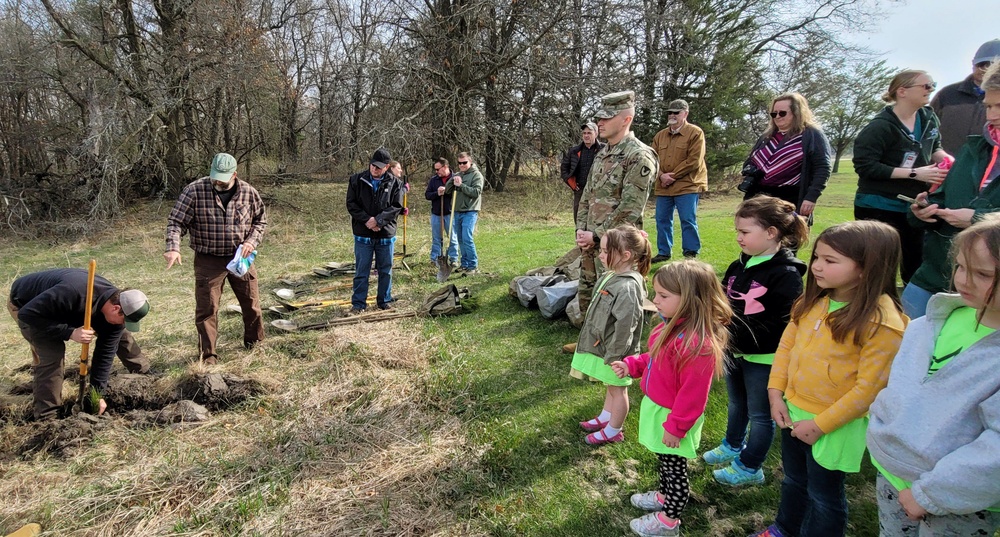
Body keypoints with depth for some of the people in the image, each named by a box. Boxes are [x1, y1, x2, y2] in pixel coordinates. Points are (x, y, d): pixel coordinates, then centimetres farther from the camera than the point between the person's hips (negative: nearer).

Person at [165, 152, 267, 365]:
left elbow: (261, 220, 8)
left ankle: (255, 344, 34)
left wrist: (252, 241, -8)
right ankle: (207, 355, 17)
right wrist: (173, 248, -25)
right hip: (208, 260, -2)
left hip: (240, 258, 2)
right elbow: (176, 221, -9)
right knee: (206, 308, 2)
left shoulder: (248, 192, -5)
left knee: (252, 303, 12)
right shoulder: (195, 190, -12)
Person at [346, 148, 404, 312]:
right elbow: (351, 204, -1)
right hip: (363, 233, 0)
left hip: (386, 234, 1)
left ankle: (384, 301, 25)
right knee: (361, 271, 5)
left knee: (385, 270, 11)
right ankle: (358, 303, 15)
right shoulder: (356, 180, 0)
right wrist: (366, 220, -14)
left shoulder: (394, 183, 0)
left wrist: (378, 220, -16)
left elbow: (397, 207, -5)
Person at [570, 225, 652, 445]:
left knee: (618, 390, 12)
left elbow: (625, 326, -28)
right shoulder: (611, 276, 0)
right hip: (603, 346, 9)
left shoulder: (627, 287, -30)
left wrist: (614, 356, -21)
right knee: (610, 386, 26)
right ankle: (605, 418, 45)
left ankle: (613, 431, 29)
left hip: (615, 351, -9)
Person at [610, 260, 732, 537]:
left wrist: (675, 427, -19)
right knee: (665, 461, 29)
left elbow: (692, 394, -27)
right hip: (657, 406, 9)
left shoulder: (697, 344, -34)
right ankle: (664, 497, 52)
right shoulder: (672, 326, -4)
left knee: (674, 468, 13)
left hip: (672, 417, -9)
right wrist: (630, 365, -1)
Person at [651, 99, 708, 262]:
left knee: (688, 221, -4)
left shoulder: (695, 133, -4)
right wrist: (661, 175, -10)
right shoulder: (660, 135, 14)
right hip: (663, 187, 6)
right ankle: (663, 252, 20)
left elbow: (694, 161, -12)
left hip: (687, 186, -5)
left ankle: (691, 253, 6)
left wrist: (673, 175, -13)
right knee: (662, 220, 9)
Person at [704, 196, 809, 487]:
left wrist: (738, 338, -27)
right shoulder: (741, 265, 2)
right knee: (736, 404, 27)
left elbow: (780, 325, -25)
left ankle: (749, 467, 29)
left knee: (760, 414, 12)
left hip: (763, 358, -8)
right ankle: (733, 446, 49)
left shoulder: (786, 274, -22)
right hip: (735, 351, 8)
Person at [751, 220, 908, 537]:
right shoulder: (814, 301, -3)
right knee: (793, 480, 28)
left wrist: (820, 425, -18)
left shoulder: (882, 323, -23)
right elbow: (787, 344, 4)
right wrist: (776, 393, -3)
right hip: (793, 411, 7)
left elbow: (868, 388, -22)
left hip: (834, 426, -6)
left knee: (823, 495, 16)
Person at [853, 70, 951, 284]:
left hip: (914, 207, 7)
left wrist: (946, 158, -1)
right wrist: (914, 173, -21)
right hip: (879, 208, -7)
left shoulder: (928, 118, 6)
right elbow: (865, 166, -22)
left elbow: (933, 148, 22)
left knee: (918, 267, 14)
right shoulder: (881, 127, -16)